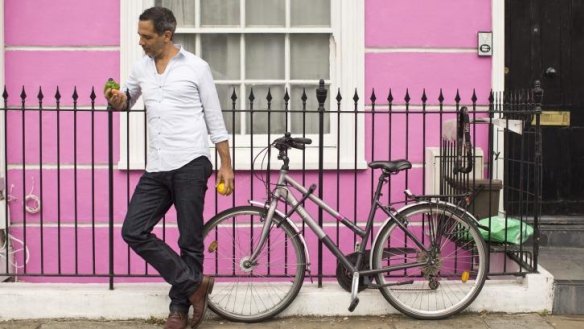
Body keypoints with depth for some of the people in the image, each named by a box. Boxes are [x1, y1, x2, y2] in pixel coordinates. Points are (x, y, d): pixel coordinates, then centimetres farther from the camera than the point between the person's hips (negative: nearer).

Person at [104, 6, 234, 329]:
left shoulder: (196, 67, -1)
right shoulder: (140, 69, 12)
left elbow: (215, 119, 2)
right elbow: (125, 101, 29)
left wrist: (226, 165, -2)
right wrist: (116, 100, 4)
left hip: (190, 166, -5)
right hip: (156, 169, 5)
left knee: (190, 241, 1)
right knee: (133, 231, -4)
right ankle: (194, 283, 3)